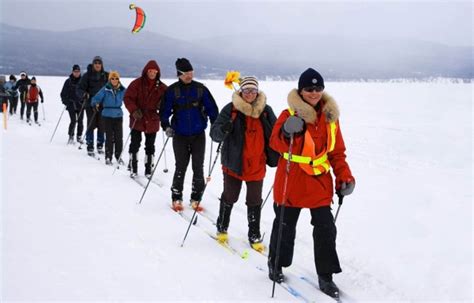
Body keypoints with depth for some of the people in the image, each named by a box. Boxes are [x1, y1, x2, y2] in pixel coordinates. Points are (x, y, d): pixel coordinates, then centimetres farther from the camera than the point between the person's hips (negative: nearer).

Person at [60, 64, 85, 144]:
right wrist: (65, 102, -5)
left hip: (80, 104, 2)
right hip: (71, 104, -2)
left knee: (80, 121, 3)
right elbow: (63, 93, 5)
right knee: (73, 121, -9)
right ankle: (71, 137, 2)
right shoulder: (68, 81, 1)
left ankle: (79, 137, 15)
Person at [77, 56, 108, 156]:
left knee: (101, 126, 4)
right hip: (90, 105, -2)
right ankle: (90, 147, 4)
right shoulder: (87, 75, 0)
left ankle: (100, 146, 18)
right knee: (91, 126, -2)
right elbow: (79, 89, -3)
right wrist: (84, 94, -25)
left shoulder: (106, 76, 6)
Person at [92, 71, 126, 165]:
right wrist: (96, 103, -28)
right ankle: (108, 157, 9)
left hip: (118, 116, 2)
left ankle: (118, 156, 19)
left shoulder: (122, 90, 2)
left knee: (119, 137, 3)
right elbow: (96, 98, -7)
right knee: (109, 137, -2)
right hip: (107, 116, -2)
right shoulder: (105, 89, -6)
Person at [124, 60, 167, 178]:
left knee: (150, 146, 10)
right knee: (135, 144, 3)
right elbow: (128, 98, -6)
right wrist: (134, 110, -19)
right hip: (137, 120, -2)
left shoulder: (161, 87, 2)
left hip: (152, 121, 2)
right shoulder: (137, 83, -6)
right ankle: (133, 168, 15)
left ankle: (148, 170, 20)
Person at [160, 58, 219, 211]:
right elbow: (165, 110, 2)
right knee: (180, 167, 4)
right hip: (180, 135, -1)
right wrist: (166, 126, -11)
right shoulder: (172, 90, -2)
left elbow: (212, 108, 3)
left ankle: (196, 198, 15)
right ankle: (176, 198, 17)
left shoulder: (200, 88, -1)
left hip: (198, 135, 1)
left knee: (198, 167, 4)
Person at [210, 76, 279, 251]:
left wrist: (277, 156, 6)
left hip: (257, 166, 2)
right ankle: (222, 228, 32)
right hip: (233, 164, -2)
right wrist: (224, 129, -35)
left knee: (255, 202, 10)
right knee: (229, 198, 12)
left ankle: (254, 236, 23)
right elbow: (215, 133, -13)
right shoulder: (231, 109, -7)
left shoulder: (265, 110, 2)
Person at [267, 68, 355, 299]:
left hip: (320, 182, 4)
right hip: (292, 182, -3)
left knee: (326, 229, 3)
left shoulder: (330, 117, 5)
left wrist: (345, 176, 1)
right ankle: (276, 263, 33)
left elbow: (336, 151, 10)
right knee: (285, 227, 10)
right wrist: (287, 133, -37)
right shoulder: (290, 114, -8)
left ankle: (325, 276, 15)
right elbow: (276, 144, -17)